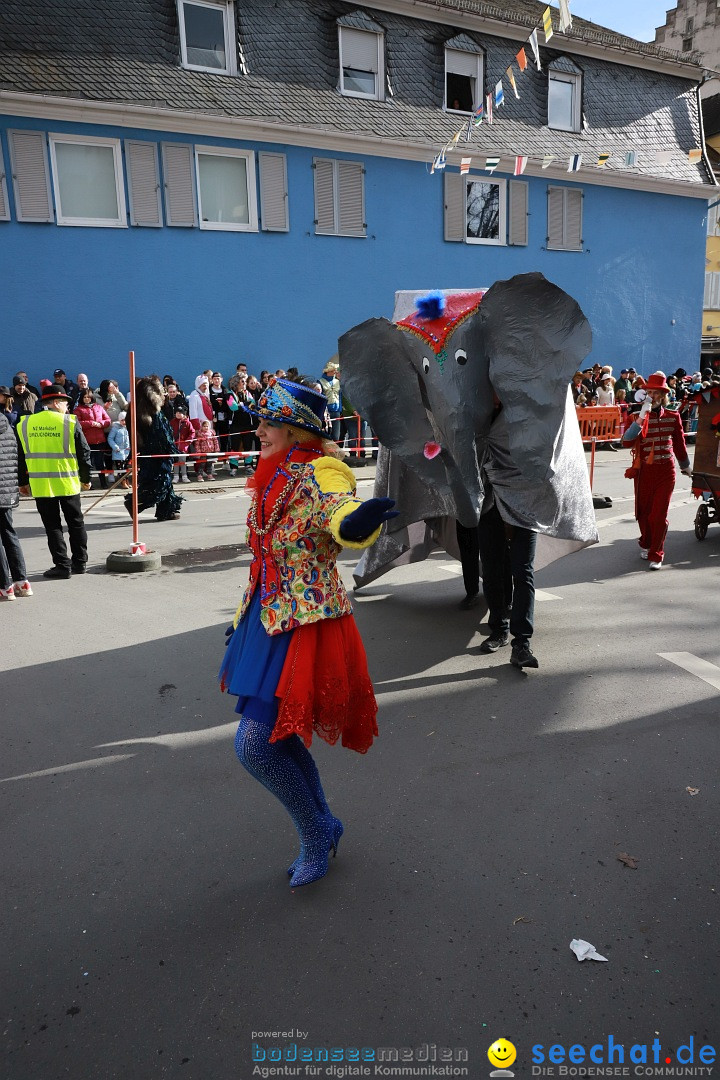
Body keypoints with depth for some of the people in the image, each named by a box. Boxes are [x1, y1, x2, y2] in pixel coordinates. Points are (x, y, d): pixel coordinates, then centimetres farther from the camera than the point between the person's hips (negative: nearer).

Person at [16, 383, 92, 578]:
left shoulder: (24, 424, 4)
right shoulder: (70, 422, -4)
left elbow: (20, 456, 8)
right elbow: (84, 452, -2)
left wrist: (23, 482, 17)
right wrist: (86, 478, 9)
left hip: (40, 486, 1)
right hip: (68, 483, -1)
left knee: (52, 526, 6)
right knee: (75, 523, 13)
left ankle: (62, 565, 4)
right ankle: (80, 562, 18)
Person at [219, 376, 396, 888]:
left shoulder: (319, 473, -16)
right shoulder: (276, 479, 10)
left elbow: (340, 512, -39)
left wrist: (358, 521, -63)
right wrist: (247, 615, 26)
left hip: (304, 626, -9)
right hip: (269, 617, 9)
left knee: (255, 746, -7)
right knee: (278, 738, 18)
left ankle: (318, 833, 19)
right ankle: (322, 826, 40)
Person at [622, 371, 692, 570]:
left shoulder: (673, 416, 4)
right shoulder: (637, 416, -3)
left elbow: (679, 443, 16)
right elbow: (627, 441, -20)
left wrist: (685, 466, 25)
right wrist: (642, 416, -28)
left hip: (666, 471, 0)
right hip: (644, 471, 0)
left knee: (659, 514, -5)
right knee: (643, 512, 11)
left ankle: (656, 555, 4)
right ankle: (646, 544, 37)